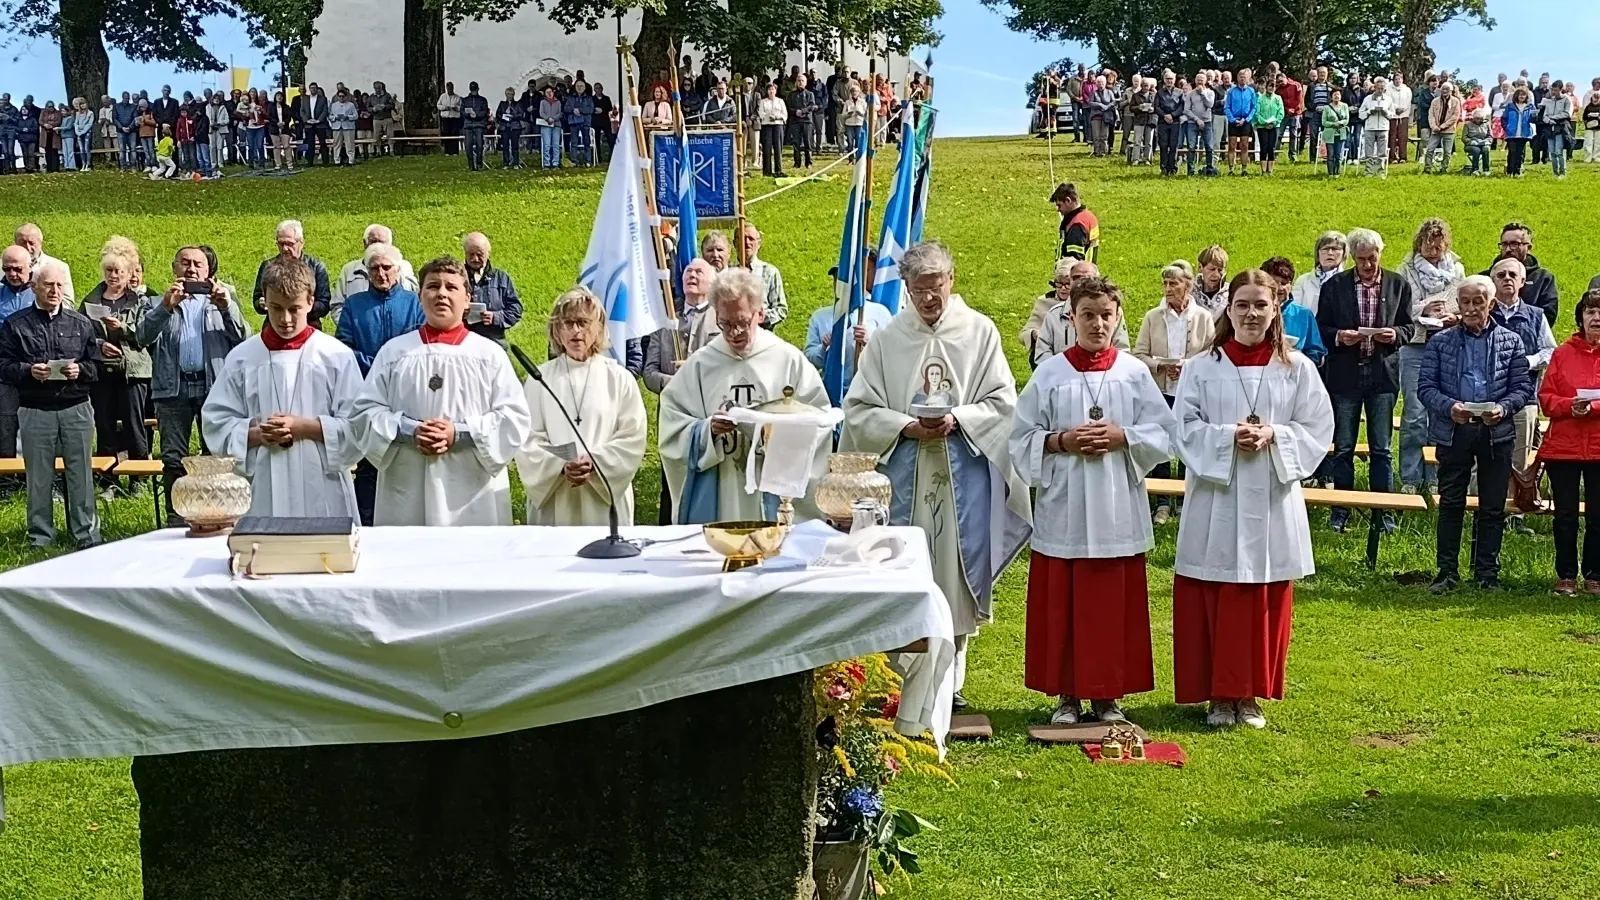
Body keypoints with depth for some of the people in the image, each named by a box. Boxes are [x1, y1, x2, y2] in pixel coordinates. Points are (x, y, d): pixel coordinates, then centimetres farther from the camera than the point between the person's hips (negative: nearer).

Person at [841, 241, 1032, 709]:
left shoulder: (980, 331, 4)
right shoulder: (888, 340, 5)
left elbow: (1002, 402, 2)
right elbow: (859, 409, 3)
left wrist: (957, 420, -14)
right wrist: (906, 427, -12)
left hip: (964, 477, 0)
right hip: (904, 476, 0)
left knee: (956, 576, 3)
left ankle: (950, 683, 13)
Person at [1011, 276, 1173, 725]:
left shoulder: (1134, 373, 5)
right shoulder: (1049, 373, 2)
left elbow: (1165, 434, 3)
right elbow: (1022, 437, 2)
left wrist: (1122, 437, -12)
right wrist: (1062, 441, -13)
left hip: (1117, 510, 1)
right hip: (1063, 508, 0)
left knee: (1114, 604, 4)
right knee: (1062, 603, 2)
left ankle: (1108, 693, 16)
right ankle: (1066, 693, 14)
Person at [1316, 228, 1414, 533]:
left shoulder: (1398, 285, 5)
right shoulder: (1334, 286, 2)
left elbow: (1409, 327, 9)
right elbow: (1321, 328, 4)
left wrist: (1395, 334, -12)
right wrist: (1339, 336, -16)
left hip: (1383, 373, 0)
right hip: (1345, 374, 0)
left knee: (1381, 448, 3)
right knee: (1343, 447, 5)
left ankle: (1383, 509, 10)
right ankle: (1340, 509, 13)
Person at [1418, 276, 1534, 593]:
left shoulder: (1510, 341, 7)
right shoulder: (1441, 341, 5)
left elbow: (1523, 387, 4)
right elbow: (1425, 386, 0)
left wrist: (1503, 408, -15)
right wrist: (1449, 406, -18)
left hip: (1496, 432, 1)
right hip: (1453, 432, 0)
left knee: (1492, 508, 6)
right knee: (1451, 504, 4)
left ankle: (1487, 573, 15)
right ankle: (1447, 572, 10)